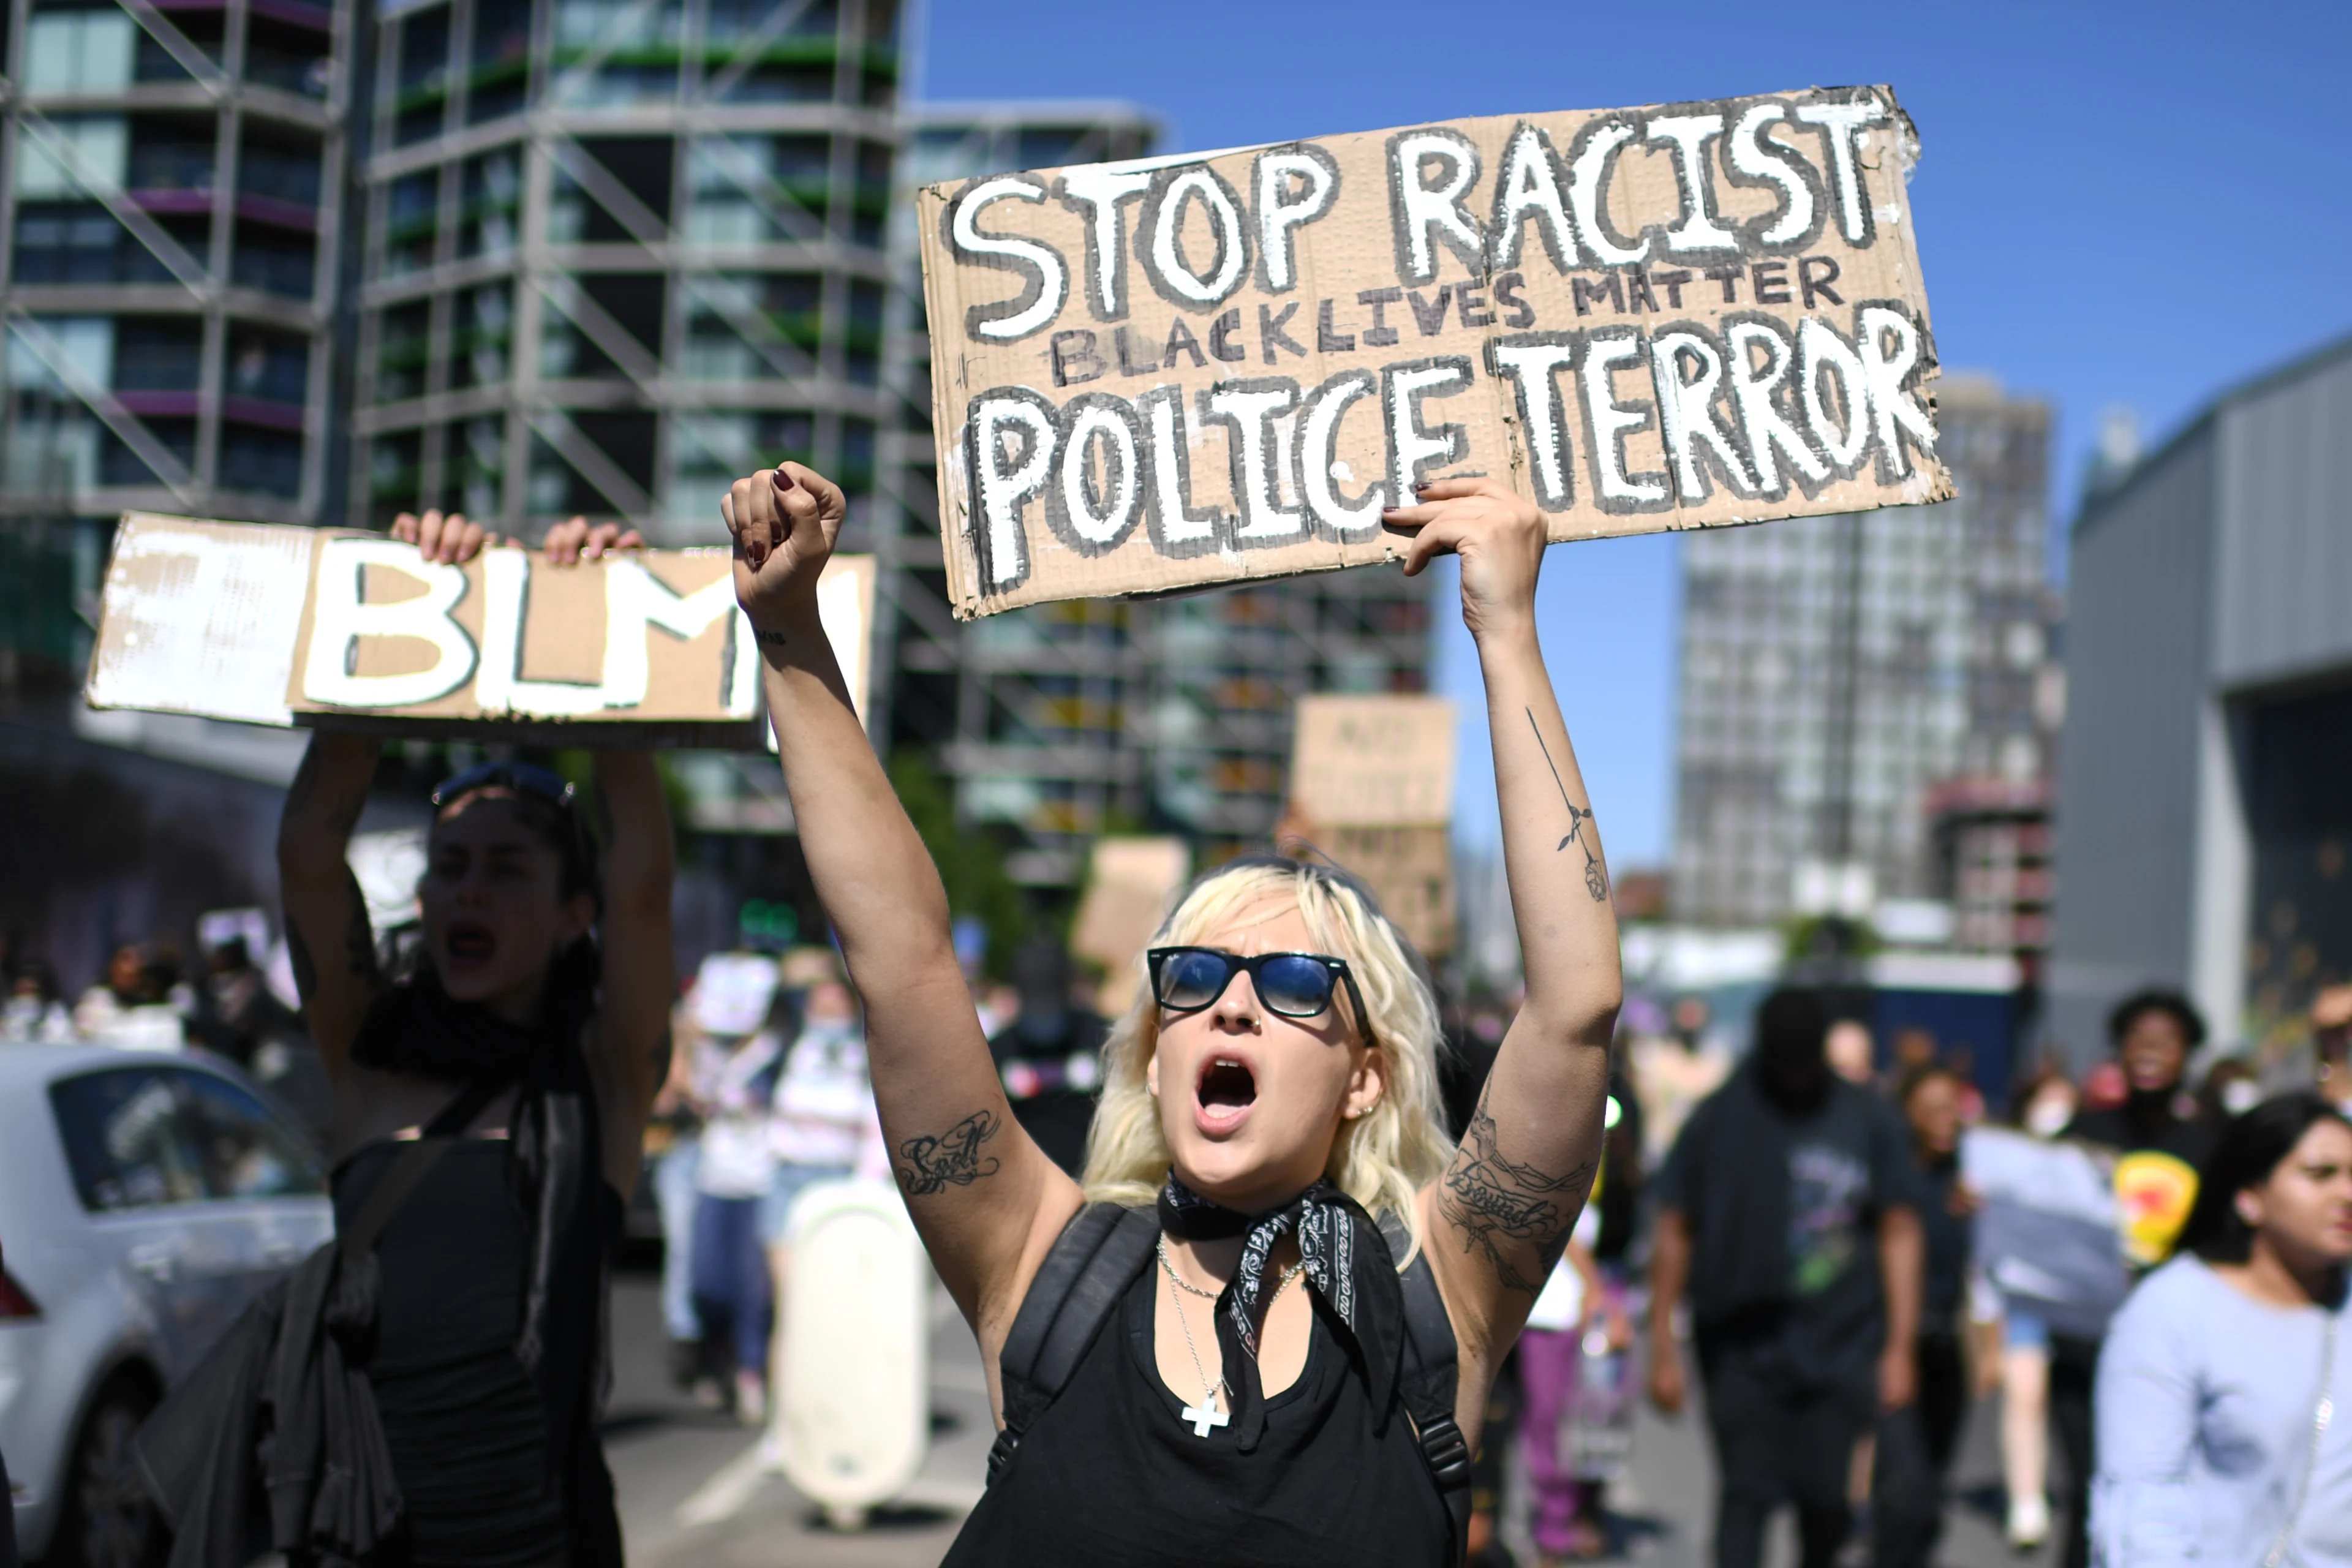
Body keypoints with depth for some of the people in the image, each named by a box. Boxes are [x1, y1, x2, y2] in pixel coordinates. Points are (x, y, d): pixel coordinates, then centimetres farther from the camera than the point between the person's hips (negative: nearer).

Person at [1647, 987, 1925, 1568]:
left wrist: (1899, 1348, 5)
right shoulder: (1718, 1119, 0)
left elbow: (1899, 1234, 9)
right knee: (1746, 1493, -6)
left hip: (1842, 1344, 1)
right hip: (1743, 1342, -1)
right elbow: (1673, 1235, 4)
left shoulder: (1866, 1118, 5)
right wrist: (1663, 1350, 2)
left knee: (1828, 1500, 2)